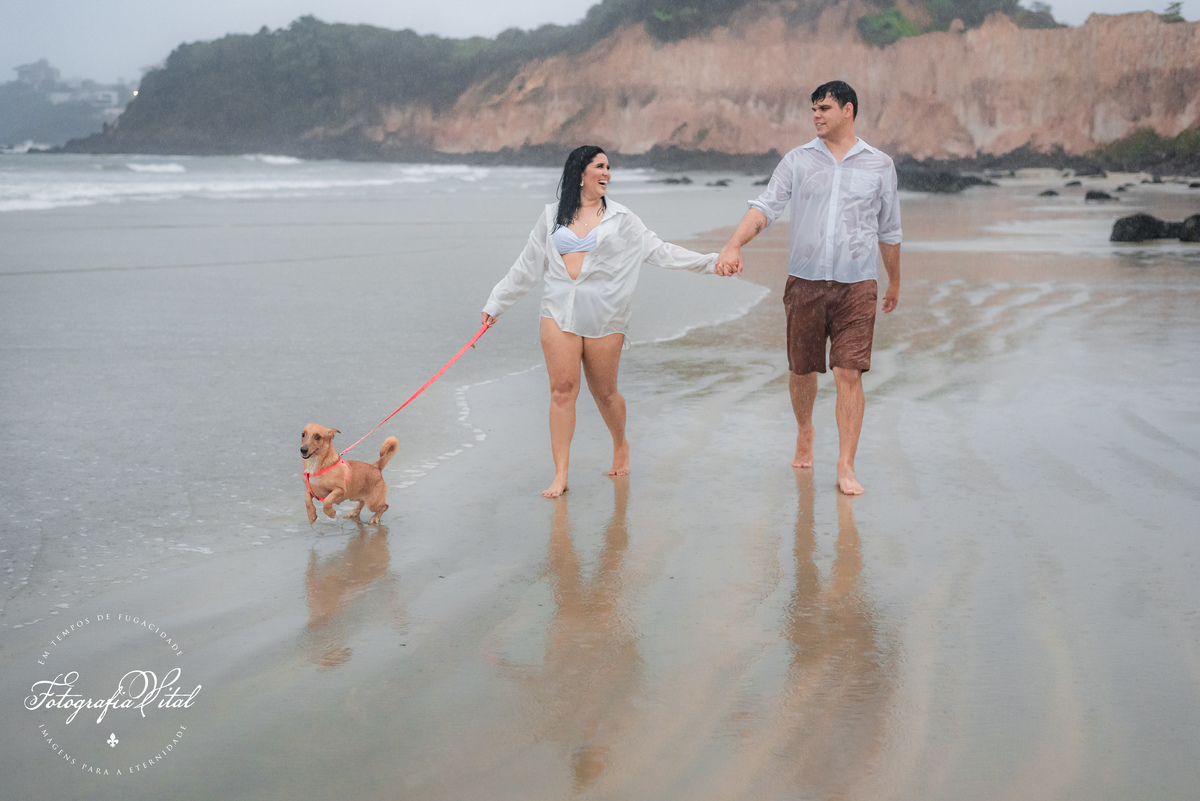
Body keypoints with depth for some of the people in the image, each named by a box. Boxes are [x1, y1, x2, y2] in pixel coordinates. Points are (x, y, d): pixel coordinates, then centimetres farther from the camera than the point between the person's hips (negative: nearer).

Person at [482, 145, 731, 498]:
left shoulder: (620, 218, 8)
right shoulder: (551, 217, 10)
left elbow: (660, 250, 6)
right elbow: (526, 266, 17)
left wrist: (710, 261, -1)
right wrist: (496, 303, 18)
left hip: (604, 316, 0)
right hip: (559, 313, 1)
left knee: (604, 392, 5)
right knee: (562, 389, -7)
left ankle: (620, 445, 35)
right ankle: (560, 475, -3)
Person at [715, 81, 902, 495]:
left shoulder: (879, 165, 7)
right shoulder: (798, 160, 5)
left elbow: (889, 231, 16)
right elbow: (765, 207, -6)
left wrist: (895, 282, 24)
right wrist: (733, 246, -23)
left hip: (857, 284, -1)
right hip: (805, 280, 1)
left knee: (849, 374, -8)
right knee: (801, 370, 10)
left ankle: (846, 467, -3)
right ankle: (804, 433, 39)